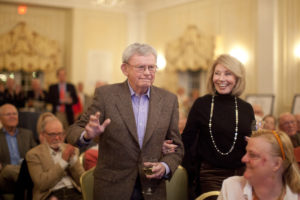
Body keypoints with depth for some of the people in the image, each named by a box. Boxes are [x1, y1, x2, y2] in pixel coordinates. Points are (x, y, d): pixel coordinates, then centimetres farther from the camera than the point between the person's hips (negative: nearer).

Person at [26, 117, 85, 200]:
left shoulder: (69, 149, 17)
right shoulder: (33, 154, 5)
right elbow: (41, 184, -8)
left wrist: (73, 157, -6)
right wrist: (63, 160, -9)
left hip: (74, 193, 4)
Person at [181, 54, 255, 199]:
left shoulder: (246, 108, 4)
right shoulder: (201, 104, -3)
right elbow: (187, 139, 0)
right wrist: (191, 171, -4)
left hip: (239, 176, 3)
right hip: (209, 176, -2)